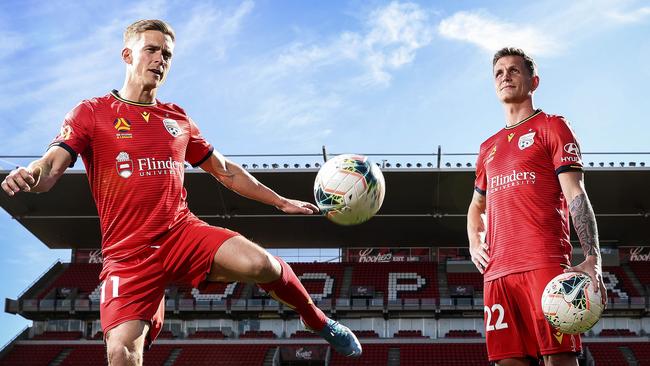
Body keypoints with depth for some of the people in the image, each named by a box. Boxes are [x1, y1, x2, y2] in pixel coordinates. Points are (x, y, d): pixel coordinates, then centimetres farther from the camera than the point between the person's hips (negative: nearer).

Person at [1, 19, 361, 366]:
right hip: (128, 253, -2)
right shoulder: (91, 113, 3)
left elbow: (225, 171, 24)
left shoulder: (177, 119, 15)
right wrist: (30, 174, -36)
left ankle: (318, 322, 2)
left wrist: (281, 201, 23)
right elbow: (50, 168, -11)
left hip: (183, 232, 2)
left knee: (260, 264, -24)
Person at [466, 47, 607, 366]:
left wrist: (592, 259, -14)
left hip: (545, 264, -5)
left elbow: (576, 195, -2)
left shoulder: (551, 127, 8)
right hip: (496, 271, 5)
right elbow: (476, 207, 37)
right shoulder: (488, 148, 24)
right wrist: (474, 244, 15)